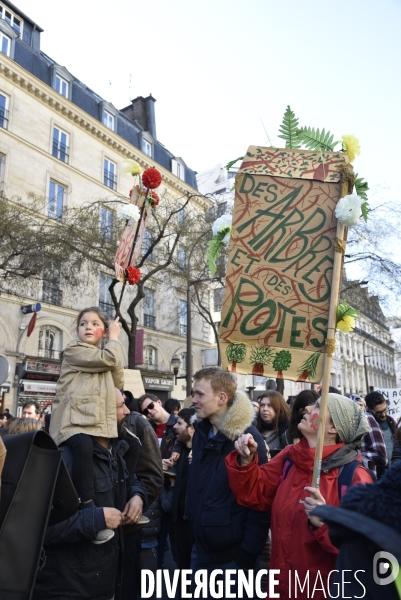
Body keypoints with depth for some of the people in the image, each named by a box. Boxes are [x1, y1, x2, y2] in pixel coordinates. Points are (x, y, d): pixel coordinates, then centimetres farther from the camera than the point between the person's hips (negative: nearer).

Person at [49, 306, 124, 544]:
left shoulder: (104, 358, 25)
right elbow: (109, 358, -14)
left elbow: (118, 384, 18)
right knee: (83, 447, -36)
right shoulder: (74, 349, -1)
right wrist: (114, 338, 6)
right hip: (73, 419, -8)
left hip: (98, 421, 9)